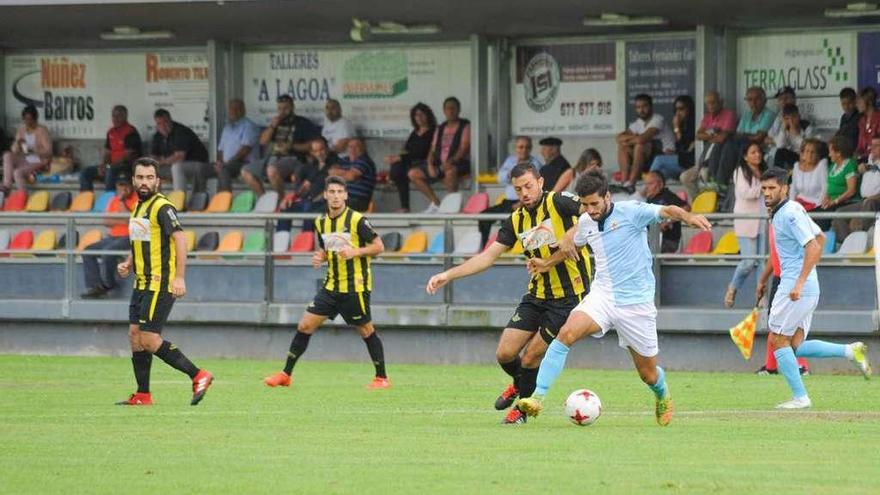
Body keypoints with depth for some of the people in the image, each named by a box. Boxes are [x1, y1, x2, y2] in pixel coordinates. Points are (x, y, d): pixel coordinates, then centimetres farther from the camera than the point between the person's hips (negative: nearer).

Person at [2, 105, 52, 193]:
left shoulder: (42, 131, -9)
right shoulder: (21, 130, 8)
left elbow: (48, 152, -16)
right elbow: (14, 151, 6)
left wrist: (32, 150, -30)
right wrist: (17, 143, -17)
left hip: (38, 163, -6)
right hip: (25, 161, 6)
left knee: (18, 172, -33)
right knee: (7, 155, -22)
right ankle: (7, 186, -32)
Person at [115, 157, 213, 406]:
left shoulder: (162, 207, -12)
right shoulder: (138, 207, 16)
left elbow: (180, 239, -21)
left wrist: (179, 277, -28)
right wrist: (128, 265, 10)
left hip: (159, 283, -9)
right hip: (142, 283, 9)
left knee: (149, 339, -13)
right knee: (135, 336, 7)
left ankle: (198, 376, -9)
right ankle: (143, 395, 12)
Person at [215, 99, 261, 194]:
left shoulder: (248, 126, 0)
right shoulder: (227, 127, 25)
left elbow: (245, 149, -12)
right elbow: (220, 149, 25)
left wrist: (228, 163, -18)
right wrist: (220, 162, 2)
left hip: (245, 163, -8)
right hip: (227, 164, 8)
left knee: (223, 170, -36)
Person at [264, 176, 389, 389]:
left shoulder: (357, 220, -11)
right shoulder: (321, 222, 8)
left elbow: (378, 246, -8)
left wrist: (355, 252, -22)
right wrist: (319, 257, 0)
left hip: (355, 286, -5)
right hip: (331, 285, 6)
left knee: (366, 331, 1)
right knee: (305, 326, 0)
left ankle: (382, 378, 15)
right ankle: (286, 374, 7)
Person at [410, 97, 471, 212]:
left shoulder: (465, 126, 2)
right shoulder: (440, 129, 20)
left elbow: (464, 148, -11)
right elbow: (433, 150, 16)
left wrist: (452, 161, -27)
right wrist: (430, 165, -5)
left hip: (459, 163, -7)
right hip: (439, 165, 7)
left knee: (450, 171, -42)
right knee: (413, 173, -6)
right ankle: (435, 203, -4)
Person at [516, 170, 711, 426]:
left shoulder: (630, 212, -13)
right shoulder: (585, 222, 5)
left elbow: (666, 211, -27)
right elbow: (573, 239, 28)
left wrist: (688, 217, -48)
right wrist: (548, 263, 39)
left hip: (636, 303, -3)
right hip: (602, 296, 4)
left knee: (648, 373, 7)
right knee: (567, 333, -25)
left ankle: (662, 396, 44)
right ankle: (538, 397, -26)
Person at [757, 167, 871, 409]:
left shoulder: (791, 214, -15)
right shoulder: (781, 212, 15)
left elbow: (813, 246, -24)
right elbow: (821, 238, 25)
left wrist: (800, 283, -30)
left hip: (795, 289, -10)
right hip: (809, 288, 10)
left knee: (778, 341, -2)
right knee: (795, 346, 8)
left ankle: (800, 397, 1)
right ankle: (850, 351, 5)